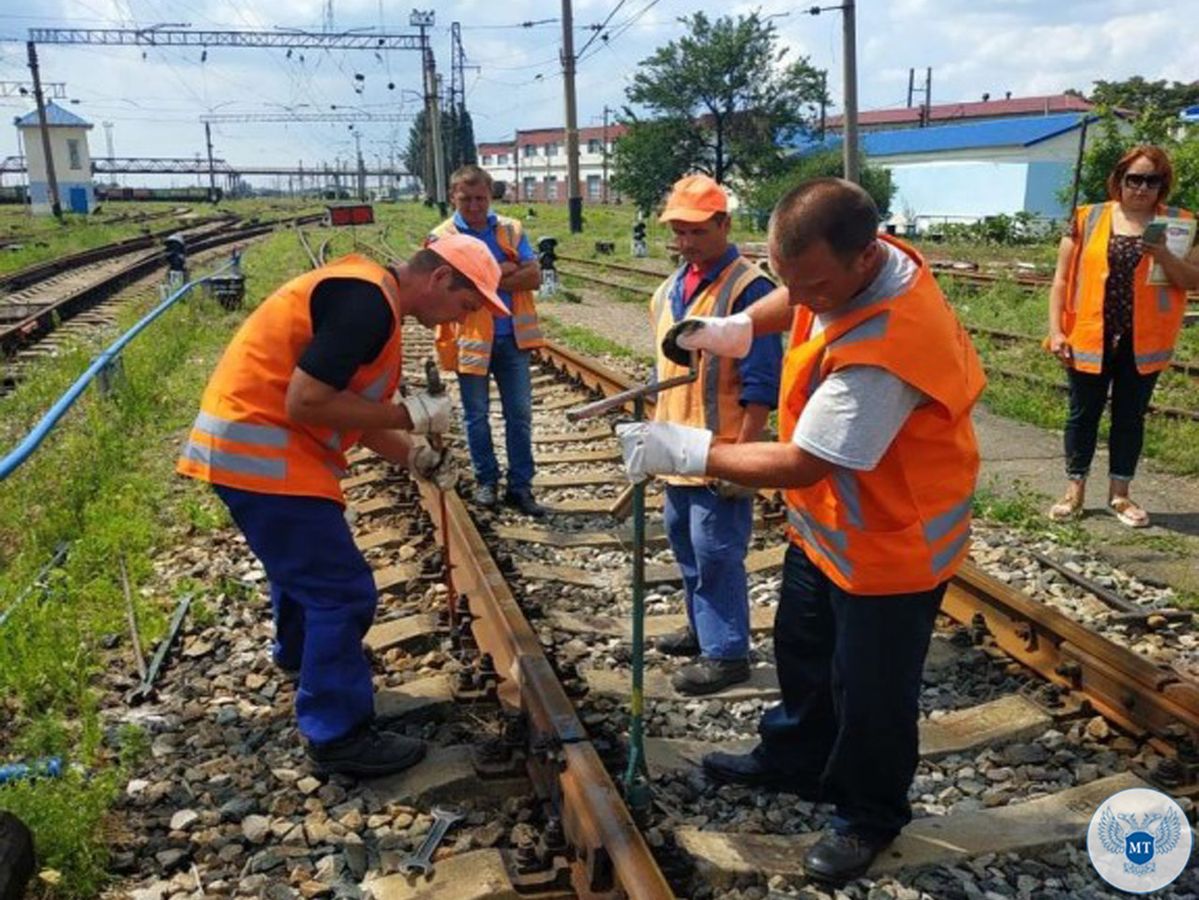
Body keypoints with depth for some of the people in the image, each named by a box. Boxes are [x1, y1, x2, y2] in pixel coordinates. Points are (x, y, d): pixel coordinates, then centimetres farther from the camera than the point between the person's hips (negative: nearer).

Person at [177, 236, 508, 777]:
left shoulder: (372, 299, 13)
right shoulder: (366, 303, -20)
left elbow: (349, 409, 18)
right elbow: (305, 404, -25)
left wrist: (416, 456, 10)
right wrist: (410, 414, -16)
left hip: (251, 444, 11)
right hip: (260, 451, -11)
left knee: (303, 561, 30)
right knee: (343, 591, -5)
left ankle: (299, 654, 56)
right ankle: (338, 737, 8)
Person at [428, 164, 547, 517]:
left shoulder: (511, 229, 5)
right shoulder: (442, 238, -4)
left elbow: (533, 276, -6)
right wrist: (505, 269, -15)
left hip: (512, 337, 2)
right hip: (470, 339, -2)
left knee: (520, 414, 5)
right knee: (476, 416, 10)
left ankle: (520, 486, 15)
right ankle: (486, 480, 27)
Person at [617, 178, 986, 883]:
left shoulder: (883, 349, -38)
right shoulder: (852, 262, -10)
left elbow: (801, 464, -32)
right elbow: (795, 301, 16)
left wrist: (684, 451, -25)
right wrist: (739, 325, -1)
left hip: (892, 544, -9)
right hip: (824, 523, 9)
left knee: (869, 691, 10)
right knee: (802, 651, 25)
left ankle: (870, 817, 36)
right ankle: (794, 762, 49)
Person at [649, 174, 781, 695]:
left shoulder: (747, 289, -16)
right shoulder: (671, 288, 10)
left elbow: (761, 384, -18)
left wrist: (741, 453, -20)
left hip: (720, 451, -8)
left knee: (716, 553, -1)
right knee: (685, 544, 19)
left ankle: (727, 654, 14)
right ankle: (704, 629, 36)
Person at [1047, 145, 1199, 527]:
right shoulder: (1088, 219, 0)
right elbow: (1062, 278, 1)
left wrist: (1166, 258, -17)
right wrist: (1056, 329, -6)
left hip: (1143, 341, 1)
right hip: (1090, 337, -1)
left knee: (1131, 415, 10)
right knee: (1083, 413, 8)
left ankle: (1119, 494, 22)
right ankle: (1075, 489, 21)